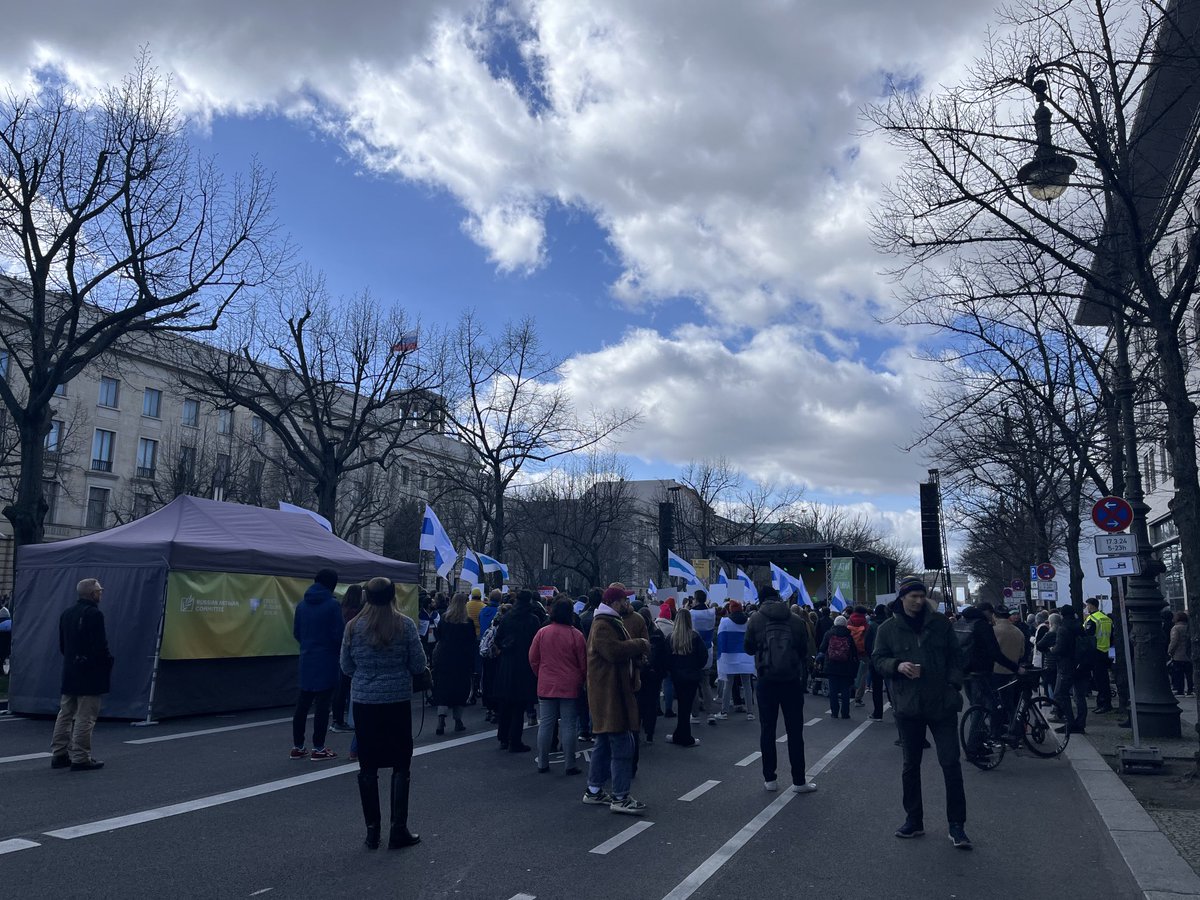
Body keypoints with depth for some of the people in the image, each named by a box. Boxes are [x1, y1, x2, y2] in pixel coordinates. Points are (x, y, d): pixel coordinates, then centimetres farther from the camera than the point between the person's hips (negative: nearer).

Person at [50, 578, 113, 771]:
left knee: (65, 715, 15)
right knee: (85, 717, -3)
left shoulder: (66, 614, 12)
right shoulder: (94, 614, -16)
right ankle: (81, 758, 0)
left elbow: (62, 646, 16)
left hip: (70, 672, 9)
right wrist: (108, 662, -3)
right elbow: (100, 646, -19)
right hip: (90, 674, -9)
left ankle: (59, 754, 21)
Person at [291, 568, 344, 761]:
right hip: (326, 660, -6)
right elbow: (338, 634, -14)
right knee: (322, 704, 1)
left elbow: (296, 632, 10)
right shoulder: (333, 604, -13)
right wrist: (340, 650, 5)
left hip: (306, 659, 6)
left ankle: (297, 747, 19)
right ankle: (318, 748, 6)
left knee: (302, 703, 13)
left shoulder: (302, 604, 6)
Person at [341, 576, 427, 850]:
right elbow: (418, 666, -5)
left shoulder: (354, 627, -3)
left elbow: (347, 667, 5)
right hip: (398, 701, -2)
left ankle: (372, 831, 17)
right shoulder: (405, 625, -9)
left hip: (364, 702, 2)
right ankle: (398, 830, 10)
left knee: (368, 767, 10)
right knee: (401, 766, 8)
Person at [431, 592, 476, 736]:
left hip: (443, 658, 1)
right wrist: (472, 665, 2)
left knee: (442, 690, 2)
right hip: (462, 661, -1)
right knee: (460, 689, 11)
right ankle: (458, 721, 16)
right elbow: (473, 643, -5)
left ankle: (441, 719, -16)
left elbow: (438, 637, 9)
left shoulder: (444, 619, -1)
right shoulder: (468, 622, -7)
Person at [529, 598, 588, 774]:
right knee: (569, 726, 4)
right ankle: (570, 765, 8)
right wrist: (582, 681, 14)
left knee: (545, 724, 10)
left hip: (546, 686, 2)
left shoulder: (542, 633, -4)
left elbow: (533, 660, 5)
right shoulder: (576, 635, -10)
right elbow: (584, 663, -3)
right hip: (570, 687, -2)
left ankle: (542, 763, 16)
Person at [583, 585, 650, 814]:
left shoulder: (609, 623, 20)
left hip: (611, 692, 11)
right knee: (622, 744, -8)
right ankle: (620, 797, -3)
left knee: (604, 743, 16)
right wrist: (639, 644, -16)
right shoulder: (603, 625, -15)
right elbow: (614, 651, -28)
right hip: (610, 694, -11)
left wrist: (638, 649, 7)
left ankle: (594, 791, 25)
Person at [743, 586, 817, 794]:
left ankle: (770, 778, 13)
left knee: (767, 730, 10)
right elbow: (804, 650, 3)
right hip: (792, 680, 0)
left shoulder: (755, 619, -4)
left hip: (766, 680, 0)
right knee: (795, 731, 7)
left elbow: (748, 648, 5)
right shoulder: (796, 620, -3)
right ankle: (799, 780, 9)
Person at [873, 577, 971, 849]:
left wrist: (953, 685, -4)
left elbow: (955, 658, 8)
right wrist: (898, 665, -15)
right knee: (911, 765, 11)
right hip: (908, 707, 1)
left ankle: (957, 825, 10)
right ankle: (913, 820, 25)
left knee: (951, 763, -2)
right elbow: (878, 660, 4)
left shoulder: (941, 624, 4)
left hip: (942, 704, 0)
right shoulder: (888, 629, 2)